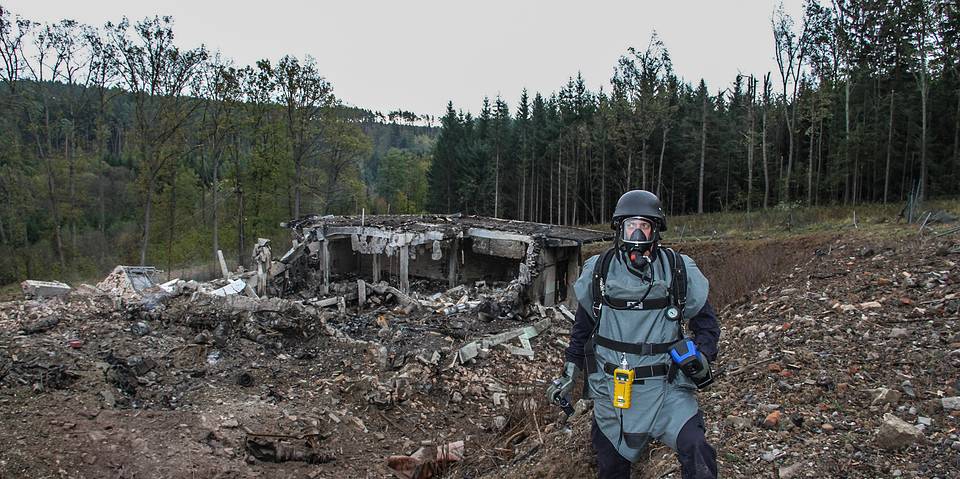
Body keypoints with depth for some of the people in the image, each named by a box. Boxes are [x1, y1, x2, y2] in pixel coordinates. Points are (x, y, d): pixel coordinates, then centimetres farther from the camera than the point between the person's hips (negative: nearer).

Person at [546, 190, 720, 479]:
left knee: (697, 455, -21)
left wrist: (702, 355, -9)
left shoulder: (680, 271, -4)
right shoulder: (598, 271, -1)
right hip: (611, 389, 2)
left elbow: (705, 321, 8)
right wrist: (569, 372, 11)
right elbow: (583, 325, 11)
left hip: (665, 387, -1)